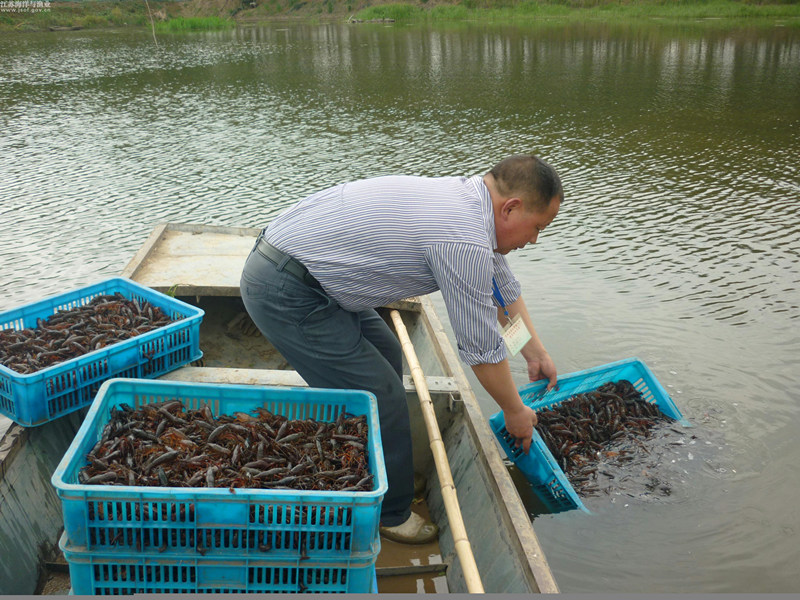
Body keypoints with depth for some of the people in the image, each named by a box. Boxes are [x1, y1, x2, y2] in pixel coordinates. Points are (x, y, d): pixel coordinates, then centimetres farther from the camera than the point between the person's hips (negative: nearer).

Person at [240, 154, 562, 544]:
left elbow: (503, 286, 23)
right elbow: (481, 349, -12)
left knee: (385, 355, 20)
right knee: (380, 399, -4)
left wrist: (536, 354, 31)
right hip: (284, 293, -10)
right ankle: (387, 516, 18)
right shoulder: (465, 242, -23)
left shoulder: (468, 196, 8)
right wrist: (515, 412, 5)